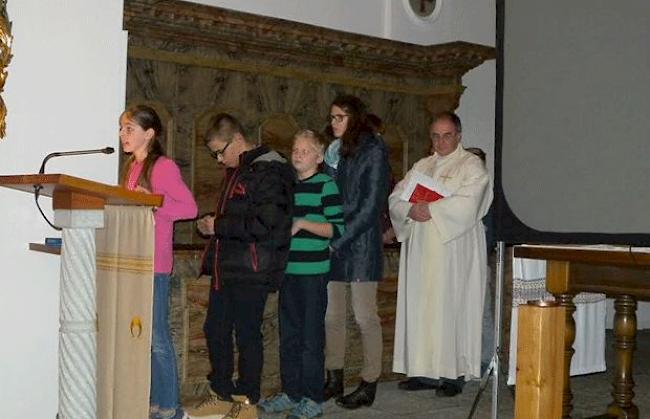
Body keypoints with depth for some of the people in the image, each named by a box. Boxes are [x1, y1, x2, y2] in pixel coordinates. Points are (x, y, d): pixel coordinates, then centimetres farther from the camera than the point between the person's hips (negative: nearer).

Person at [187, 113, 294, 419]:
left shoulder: (269, 172, -14)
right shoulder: (238, 171, 17)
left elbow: (264, 225, -22)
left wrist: (219, 226, -16)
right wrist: (212, 225, 8)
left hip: (251, 271, -9)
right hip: (227, 267, 9)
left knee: (247, 334, 0)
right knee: (215, 330, 13)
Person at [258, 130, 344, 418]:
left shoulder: (326, 185, -6)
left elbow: (337, 228, -13)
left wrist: (302, 224, -19)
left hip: (313, 272, -7)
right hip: (288, 270, 7)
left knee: (311, 337, -1)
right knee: (288, 335, 13)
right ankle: (290, 392, 23)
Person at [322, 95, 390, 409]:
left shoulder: (373, 152, -5)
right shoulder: (334, 153, 14)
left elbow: (371, 206, -11)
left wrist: (340, 241, -14)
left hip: (361, 245, -6)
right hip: (332, 246, 6)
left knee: (365, 316, -1)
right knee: (331, 315, 9)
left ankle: (369, 385, 8)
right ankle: (333, 380, 20)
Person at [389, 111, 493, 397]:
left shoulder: (471, 165, 1)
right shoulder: (421, 167, 18)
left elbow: (468, 203, -15)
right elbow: (396, 197, 10)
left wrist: (430, 210, -16)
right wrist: (410, 210, -11)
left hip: (453, 250, -5)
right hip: (421, 250, 6)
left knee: (450, 307, -5)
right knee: (419, 306, 5)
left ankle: (454, 373, 1)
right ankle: (423, 367, 12)